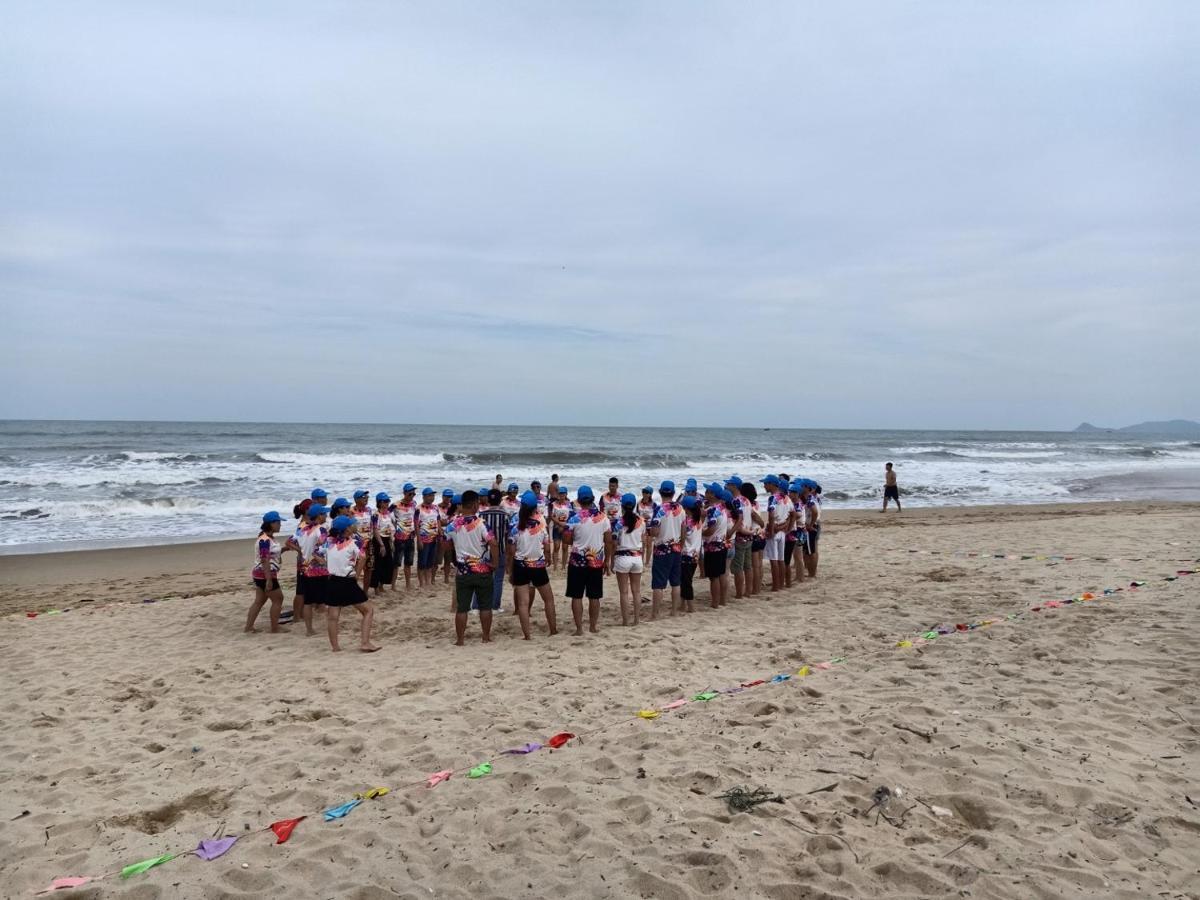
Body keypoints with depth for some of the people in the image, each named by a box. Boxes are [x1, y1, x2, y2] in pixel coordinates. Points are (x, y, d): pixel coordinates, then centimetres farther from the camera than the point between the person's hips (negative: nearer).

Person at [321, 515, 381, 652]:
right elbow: (362, 558, -22)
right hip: (348, 583, -5)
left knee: (333, 616, 11)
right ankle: (365, 643, 2)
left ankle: (335, 647, 14)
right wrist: (357, 575, -10)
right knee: (369, 610, 8)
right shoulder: (354, 542, -9)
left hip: (333, 582, 5)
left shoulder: (329, 542, 5)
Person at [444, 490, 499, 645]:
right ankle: (486, 637, 16)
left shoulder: (452, 524, -2)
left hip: (463, 571, 2)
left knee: (461, 608, 7)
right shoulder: (481, 523, -14)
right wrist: (495, 562, -10)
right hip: (482, 571, -2)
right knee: (485, 606, 10)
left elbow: (448, 545, 11)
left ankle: (459, 640, 10)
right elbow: (493, 543, -22)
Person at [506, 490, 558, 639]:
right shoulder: (542, 524, -6)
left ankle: (527, 636, 0)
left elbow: (511, 552, -5)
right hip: (538, 567, 0)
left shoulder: (515, 526, -7)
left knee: (523, 603, 2)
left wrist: (510, 571, 5)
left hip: (520, 566, 0)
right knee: (549, 599, 17)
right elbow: (548, 548, -2)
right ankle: (553, 630, 24)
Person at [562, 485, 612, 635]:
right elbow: (609, 542, 2)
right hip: (597, 562, 3)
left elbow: (566, 541, -6)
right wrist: (606, 561, 12)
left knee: (577, 596, 4)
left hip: (577, 562, -3)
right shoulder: (603, 518, -1)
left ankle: (579, 628, 4)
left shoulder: (574, 519, -9)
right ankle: (593, 626, 19)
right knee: (594, 596, 11)